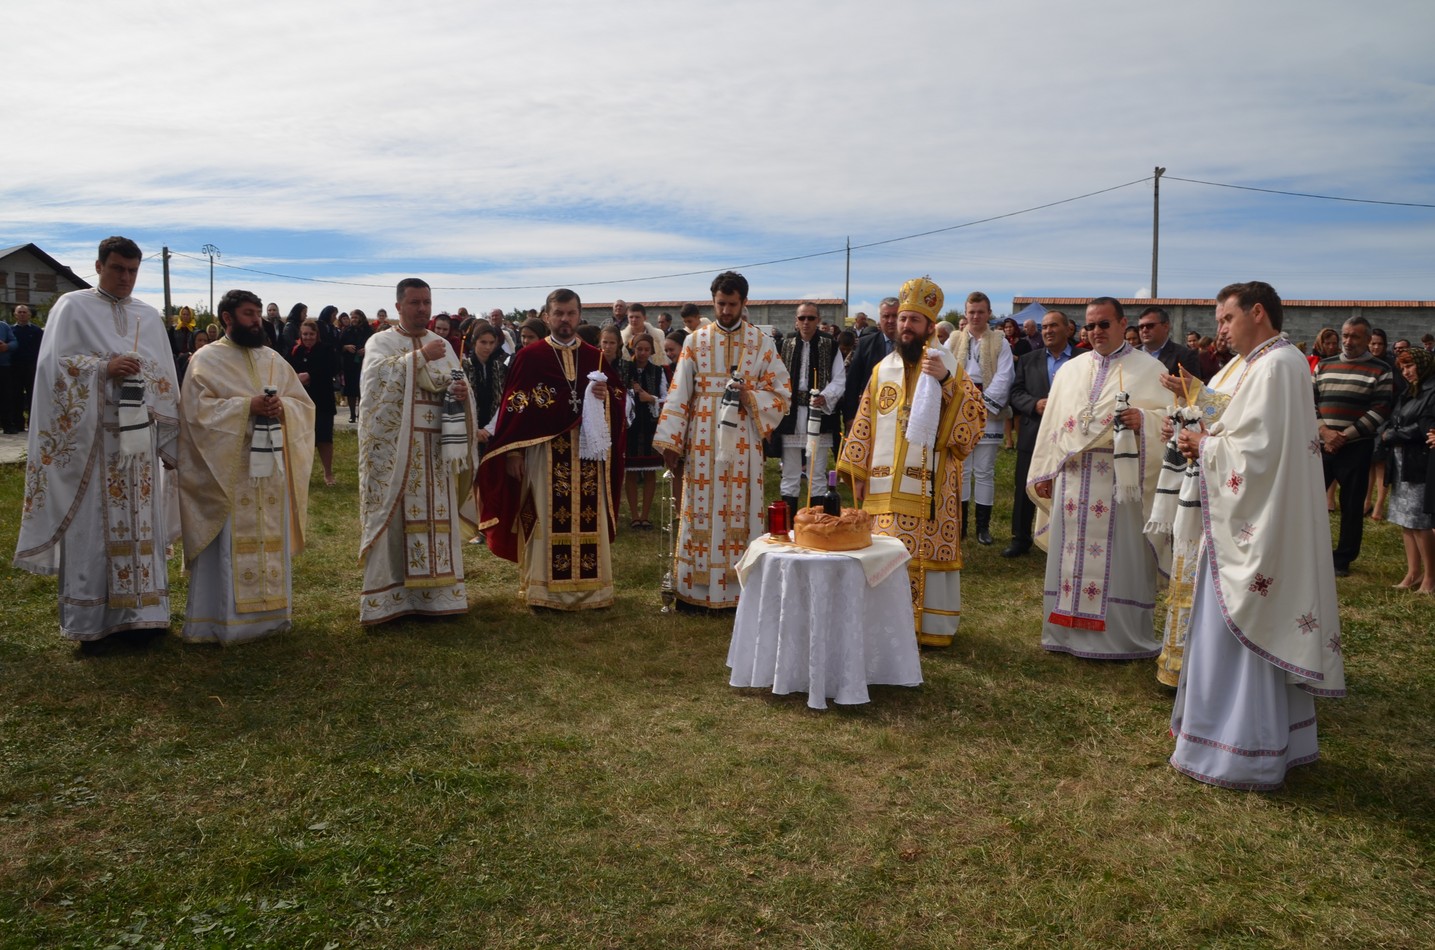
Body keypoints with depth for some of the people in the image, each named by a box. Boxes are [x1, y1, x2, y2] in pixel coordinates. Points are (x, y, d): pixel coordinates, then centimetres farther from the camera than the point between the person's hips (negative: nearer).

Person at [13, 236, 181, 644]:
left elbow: (166, 380, 12)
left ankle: (139, 611, 11)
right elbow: (53, 365, -6)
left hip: (138, 434, 4)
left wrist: (169, 440, 6)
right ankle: (92, 618, 7)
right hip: (90, 433, -4)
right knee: (92, 524, -1)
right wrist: (104, 369, -18)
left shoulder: (149, 316, 13)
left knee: (141, 522, 5)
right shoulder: (72, 307, 2)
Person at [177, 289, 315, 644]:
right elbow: (198, 410, -12)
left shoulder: (273, 360, 14)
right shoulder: (206, 360, -2)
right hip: (229, 471, -5)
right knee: (230, 548, -3)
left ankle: (270, 614, 19)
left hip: (272, 468, 5)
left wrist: (283, 408, -11)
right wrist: (247, 406, -20)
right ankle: (223, 620, 5)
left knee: (272, 542, 9)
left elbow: (304, 404, 11)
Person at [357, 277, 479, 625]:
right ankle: (390, 596, 5)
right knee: (394, 518, -3)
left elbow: (458, 387, 14)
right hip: (394, 447, -4)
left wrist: (462, 394, -9)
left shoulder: (443, 345, 15)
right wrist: (420, 356, -22)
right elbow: (377, 375, -19)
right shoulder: (381, 342, 1)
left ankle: (436, 593, 14)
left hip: (435, 448, 4)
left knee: (437, 516, 6)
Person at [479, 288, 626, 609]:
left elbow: (619, 399, 13)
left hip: (588, 453, 3)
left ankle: (590, 586, 14)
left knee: (588, 520, 4)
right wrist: (513, 452, -9)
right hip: (544, 453, -3)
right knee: (548, 520, 0)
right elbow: (514, 407, -2)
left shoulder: (596, 358, 11)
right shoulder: (529, 357, 1)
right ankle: (545, 588, 8)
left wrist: (606, 396, -10)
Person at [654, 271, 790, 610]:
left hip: (742, 442, 0)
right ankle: (694, 588, 11)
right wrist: (671, 443, -2)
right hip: (702, 442, 0)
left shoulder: (761, 342, 5)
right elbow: (678, 394, 3)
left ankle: (739, 588, 10)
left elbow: (782, 392, 5)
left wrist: (749, 397, -14)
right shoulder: (696, 340, 6)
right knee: (700, 511, 3)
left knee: (741, 511, 2)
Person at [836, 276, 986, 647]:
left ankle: (933, 626, 11)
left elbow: (977, 417, -9)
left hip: (929, 484, -3)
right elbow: (864, 424, 12)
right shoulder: (882, 370, 11)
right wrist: (857, 472, 7)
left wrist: (947, 380, -21)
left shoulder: (948, 365, 1)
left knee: (928, 553, -1)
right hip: (885, 484, 3)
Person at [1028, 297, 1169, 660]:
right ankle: (1070, 629, 17)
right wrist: (1044, 473, 9)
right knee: (1071, 553, 7)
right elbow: (1053, 422, 14)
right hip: (1072, 475, 4)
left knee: (1118, 555, -1)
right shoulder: (1070, 370, 15)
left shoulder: (1148, 369, 3)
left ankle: (1121, 635, 8)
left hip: (1120, 477, -4)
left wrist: (1142, 419, -23)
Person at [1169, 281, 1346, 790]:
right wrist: (1212, 440, 5)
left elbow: (1256, 450, -23)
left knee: (1240, 634, -2)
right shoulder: (1284, 362, 14)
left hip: (1256, 526, -10)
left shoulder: (1273, 367, -18)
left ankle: (1241, 752, 8)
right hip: (1264, 522, 10)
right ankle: (1277, 740, 28)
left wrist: (1205, 444, -8)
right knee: (1268, 633, 17)